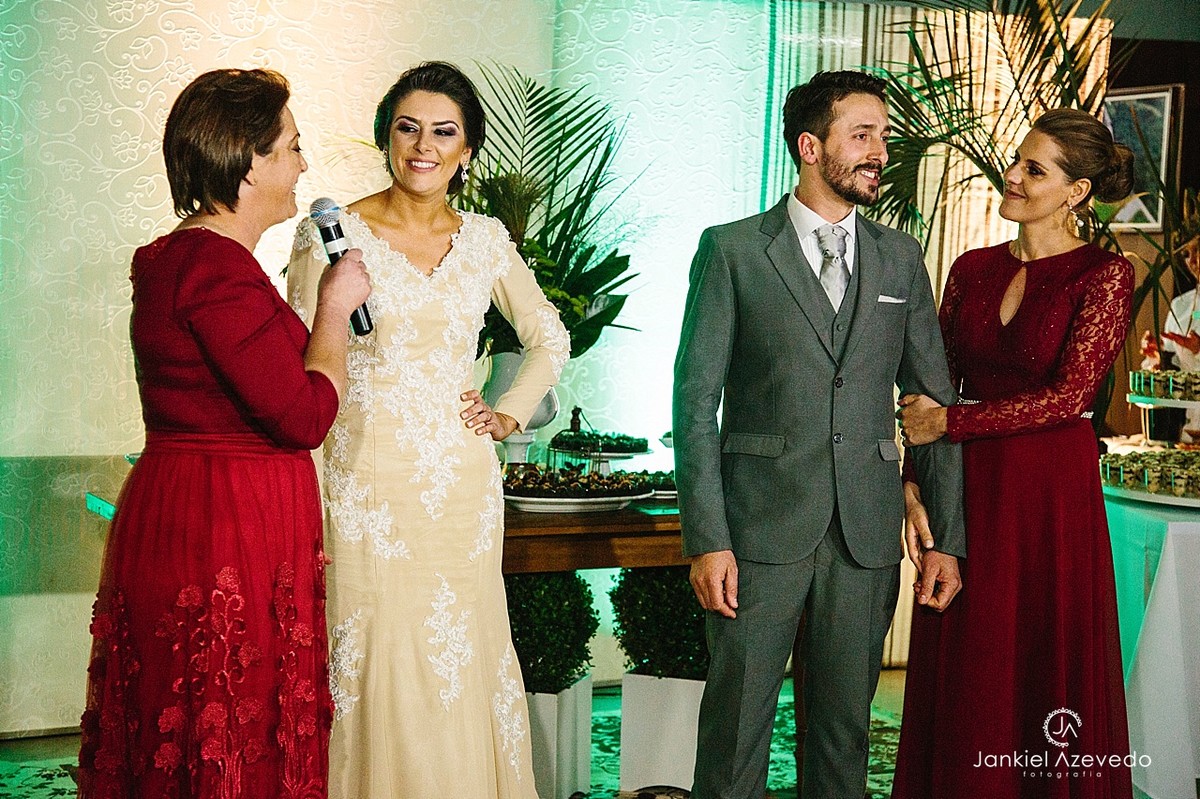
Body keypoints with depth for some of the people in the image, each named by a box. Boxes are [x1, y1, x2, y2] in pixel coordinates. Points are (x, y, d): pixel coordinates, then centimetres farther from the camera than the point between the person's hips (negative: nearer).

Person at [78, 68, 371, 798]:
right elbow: (305, 416, -20)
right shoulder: (218, 268, -19)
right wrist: (336, 306, -7)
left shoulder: (176, 257, 14)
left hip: (174, 516, 11)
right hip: (230, 535, -11)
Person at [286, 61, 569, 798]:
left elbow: (550, 337, 20)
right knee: (378, 674, 1)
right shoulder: (334, 233, -4)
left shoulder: (485, 238, 7)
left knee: (465, 670, 10)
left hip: (464, 488, 4)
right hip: (369, 486, -3)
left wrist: (510, 414, 5)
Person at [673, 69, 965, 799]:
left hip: (869, 534, 3)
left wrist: (947, 536, 4)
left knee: (845, 725, 12)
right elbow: (697, 398, -4)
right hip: (762, 527, -3)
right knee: (737, 723, 4)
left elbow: (933, 400, 10)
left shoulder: (902, 259, 10)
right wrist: (706, 539, -12)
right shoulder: (733, 250, -1)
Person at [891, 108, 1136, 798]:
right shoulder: (972, 269, 9)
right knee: (962, 682, 9)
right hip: (968, 492, 5)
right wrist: (915, 483, -2)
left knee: (1048, 677, 6)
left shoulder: (1104, 274, -6)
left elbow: (1069, 394, -14)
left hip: (1052, 495, -4)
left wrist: (949, 422, -12)